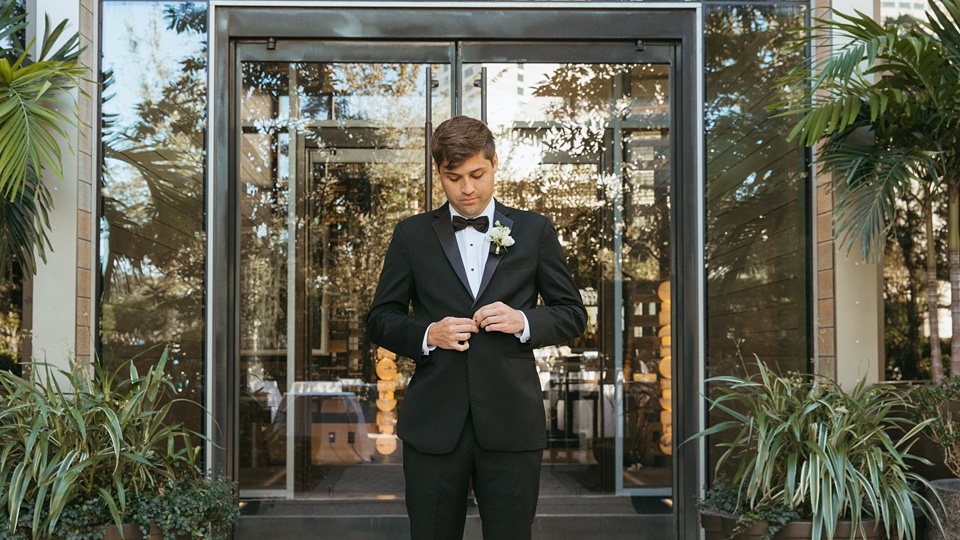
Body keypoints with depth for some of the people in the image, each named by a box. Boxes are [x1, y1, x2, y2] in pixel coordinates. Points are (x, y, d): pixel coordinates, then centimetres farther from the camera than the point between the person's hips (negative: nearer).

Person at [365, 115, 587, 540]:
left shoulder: (534, 231, 8)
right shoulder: (411, 235, 8)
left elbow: (573, 313, 10)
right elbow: (380, 318, 11)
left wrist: (524, 322, -10)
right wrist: (426, 335, -9)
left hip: (511, 423, 0)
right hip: (434, 423, 1)